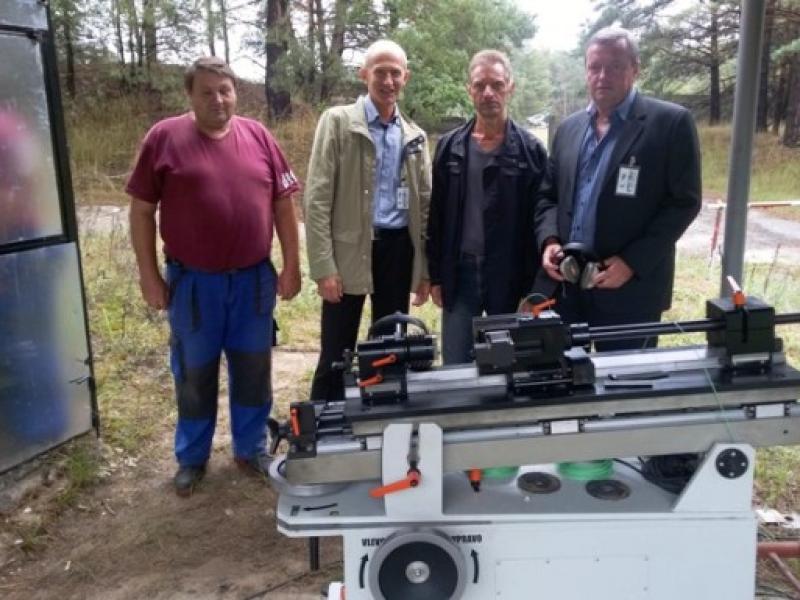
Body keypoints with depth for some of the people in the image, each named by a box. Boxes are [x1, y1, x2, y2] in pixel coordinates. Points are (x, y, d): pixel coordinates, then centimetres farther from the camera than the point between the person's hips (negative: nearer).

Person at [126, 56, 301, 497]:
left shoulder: (259, 137, 2)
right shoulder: (165, 137, -5)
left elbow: (282, 203, 6)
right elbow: (142, 210, -2)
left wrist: (291, 266, 3)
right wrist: (149, 275, -4)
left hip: (254, 278, 2)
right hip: (192, 282, -2)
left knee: (253, 370, 13)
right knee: (194, 375, 12)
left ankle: (251, 448, 32)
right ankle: (191, 458, 30)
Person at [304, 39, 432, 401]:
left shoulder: (414, 136, 12)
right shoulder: (337, 121, -2)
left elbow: (424, 203, 14)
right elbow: (317, 198, -8)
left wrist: (425, 268, 9)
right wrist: (323, 266, -14)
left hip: (399, 251, 4)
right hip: (350, 251, -4)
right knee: (336, 356, 3)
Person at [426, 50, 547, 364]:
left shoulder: (530, 150, -1)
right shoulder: (450, 147, 5)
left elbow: (539, 218, -3)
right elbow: (437, 216, 7)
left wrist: (535, 286, -6)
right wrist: (435, 276, 4)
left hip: (510, 276, -1)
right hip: (460, 273, 2)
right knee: (454, 368, 6)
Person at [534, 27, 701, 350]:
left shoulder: (671, 122, -4)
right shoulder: (568, 128, 13)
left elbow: (684, 202, -8)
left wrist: (632, 262, -16)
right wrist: (549, 240, -4)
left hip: (629, 286, -4)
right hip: (564, 283, 5)